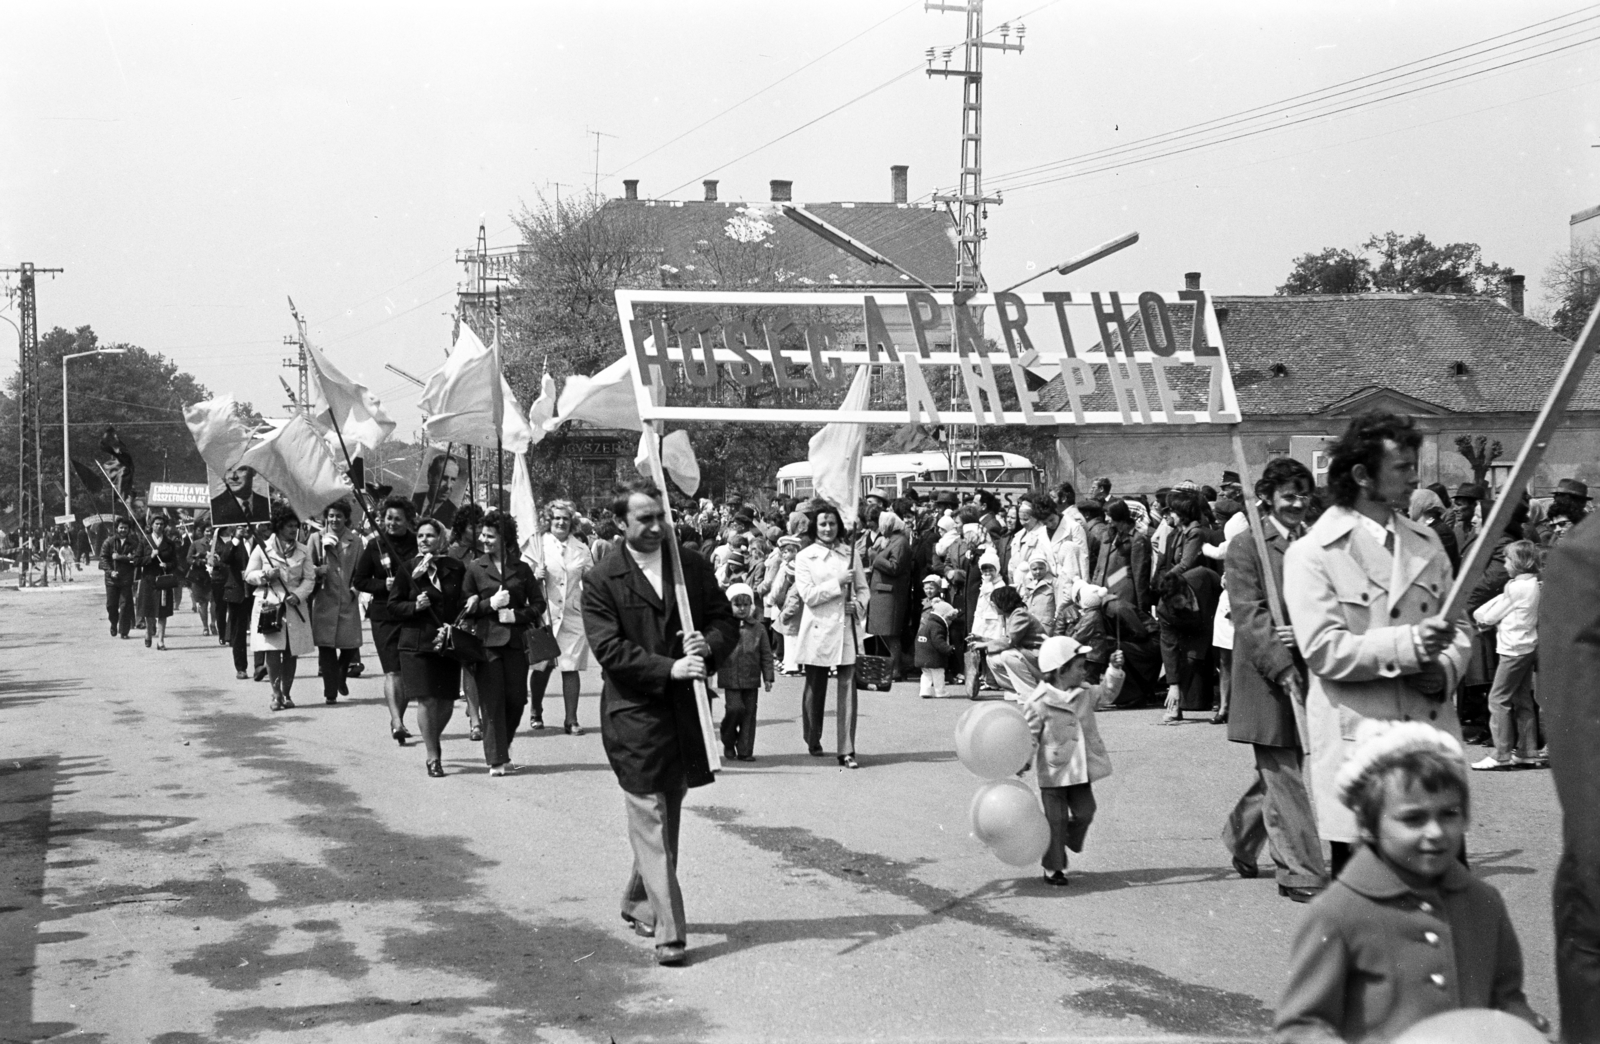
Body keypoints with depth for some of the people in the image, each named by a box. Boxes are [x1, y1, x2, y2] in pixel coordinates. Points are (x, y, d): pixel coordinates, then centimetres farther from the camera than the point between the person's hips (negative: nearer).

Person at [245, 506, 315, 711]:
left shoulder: (302, 551, 8)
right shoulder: (262, 549, 1)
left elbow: (309, 578, 6)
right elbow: (248, 575, 6)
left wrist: (298, 594, -11)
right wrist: (265, 575, -14)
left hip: (294, 607, 2)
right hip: (269, 605, -2)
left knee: (292, 652, 3)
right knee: (273, 651, -9)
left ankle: (287, 693, 13)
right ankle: (276, 693, -2)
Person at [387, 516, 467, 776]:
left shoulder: (456, 568, 5)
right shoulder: (407, 569, 1)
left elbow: (465, 603, 9)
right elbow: (392, 607, 2)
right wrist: (415, 606, -15)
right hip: (417, 644, -2)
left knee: (446, 701, 4)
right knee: (426, 700, -7)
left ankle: (432, 742, 32)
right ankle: (432, 755, 5)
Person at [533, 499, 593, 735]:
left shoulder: (581, 549, 10)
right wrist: (535, 575, -17)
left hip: (573, 616, 2)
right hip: (545, 614, -1)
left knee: (571, 668, -2)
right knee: (542, 667, 3)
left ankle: (571, 719, 1)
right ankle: (536, 713, 23)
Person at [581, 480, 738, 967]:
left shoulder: (694, 566, 8)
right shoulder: (602, 581, -5)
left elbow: (727, 621, 11)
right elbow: (609, 649, -12)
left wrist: (708, 644, -12)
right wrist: (669, 668, -22)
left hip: (685, 708, 5)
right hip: (634, 712, -5)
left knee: (668, 816, 17)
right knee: (650, 819, -7)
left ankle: (638, 902, 35)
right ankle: (668, 931, -8)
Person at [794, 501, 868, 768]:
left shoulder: (850, 554, 10)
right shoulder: (805, 557, 2)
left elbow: (863, 588, 14)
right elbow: (808, 595, -8)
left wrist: (859, 605, -6)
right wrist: (838, 583, -15)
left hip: (847, 628, 1)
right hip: (818, 629, -1)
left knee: (847, 687, -6)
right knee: (815, 687, 10)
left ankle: (846, 750, -5)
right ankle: (813, 742, 28)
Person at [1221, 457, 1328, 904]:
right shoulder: (1245, 547, -5)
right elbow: (1249, 616, -11)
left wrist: (1303, 632, -18)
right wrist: (1283, 667, -21)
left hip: (1310, 673, 5)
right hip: (1268, 679, -5)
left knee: (1278, 773, 17)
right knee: (1284, 778, -3)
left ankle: (1239, 840, 38)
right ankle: (1301, 874, 1)